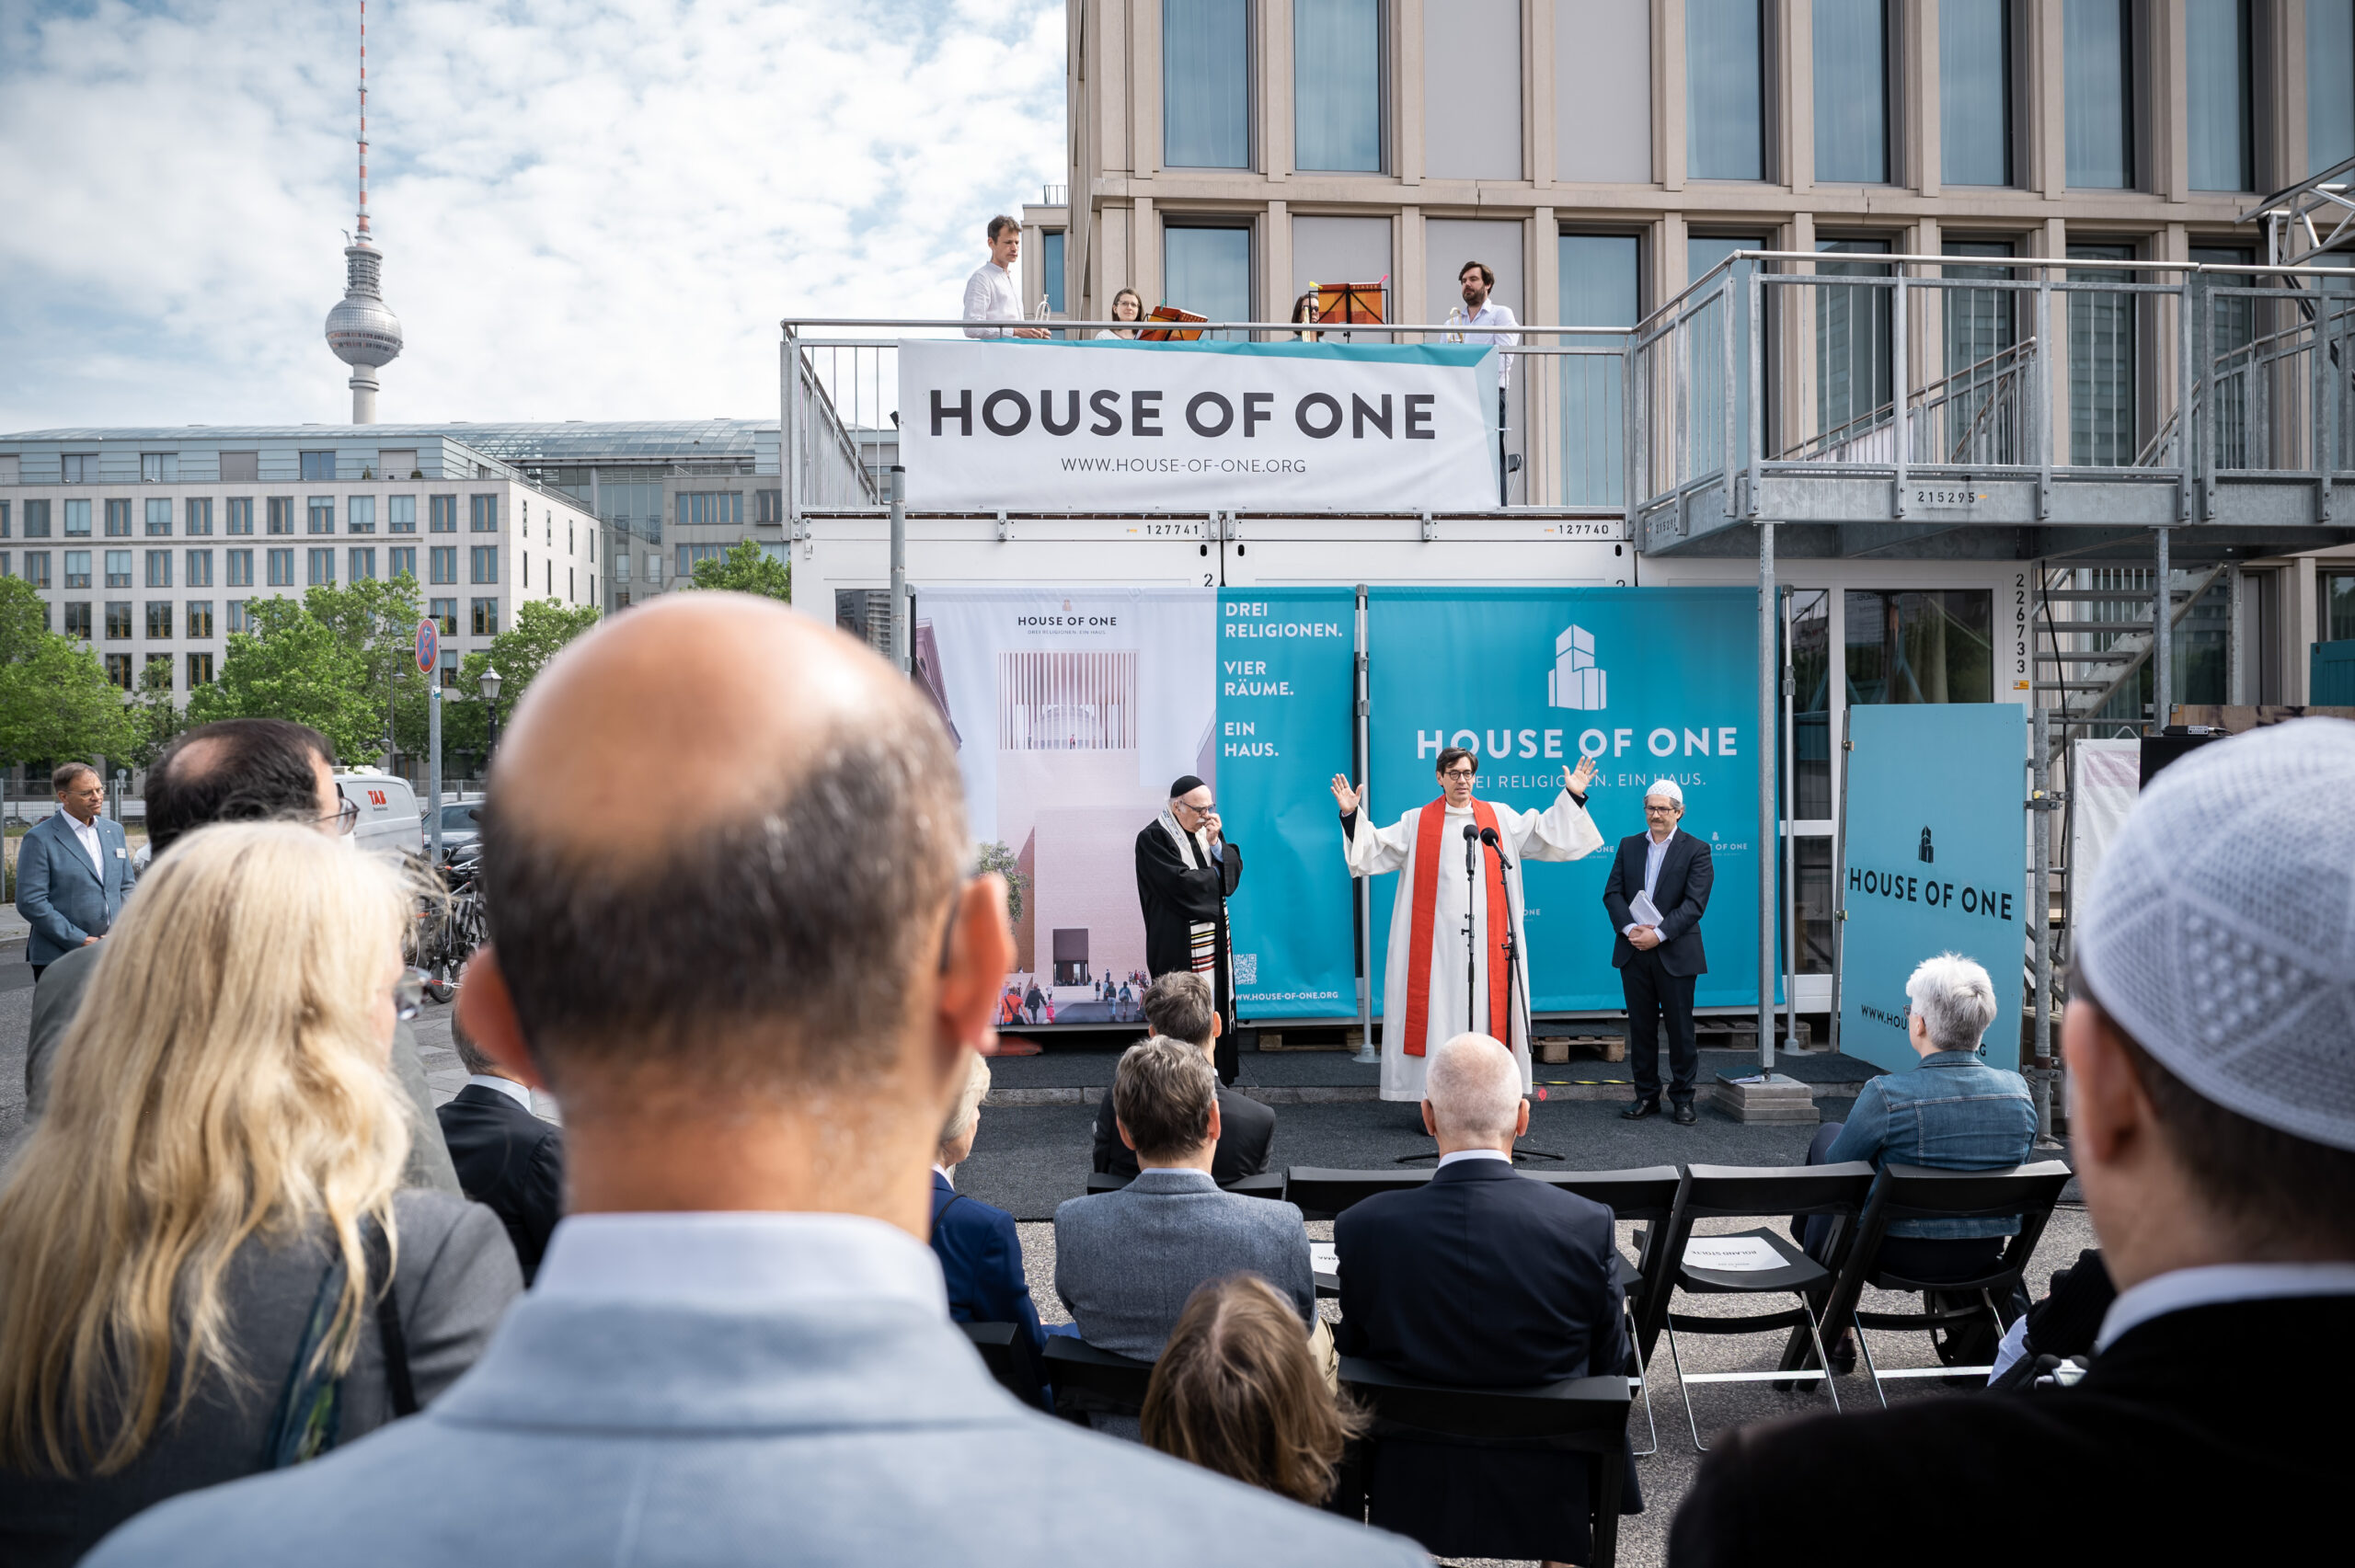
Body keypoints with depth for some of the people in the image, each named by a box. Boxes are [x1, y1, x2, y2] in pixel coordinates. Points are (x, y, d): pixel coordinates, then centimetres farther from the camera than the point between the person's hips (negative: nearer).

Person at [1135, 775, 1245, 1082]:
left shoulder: (1209, 829, 10)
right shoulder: (1153, 838, -12)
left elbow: (1234, 869, 4)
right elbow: (1180, 883, -20)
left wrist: (1216, 843, -12)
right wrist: (1214, 874, -5)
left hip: (1215, 935, 7)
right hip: (1179, 940, -7)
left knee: (1216, 1003, 10)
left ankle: (1219, 1069, 17)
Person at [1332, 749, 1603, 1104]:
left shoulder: (1500, 817, 12)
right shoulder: (1416, 822, 8)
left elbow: (1543, 834, 11)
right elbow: (1375, 850, 5)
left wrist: (1571, 797, 4)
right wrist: (1351, 817, -7)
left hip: (1487, 940, 1)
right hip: (1435, 942, -1)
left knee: (1486, 1015, 2)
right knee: (1436, 1015, -2)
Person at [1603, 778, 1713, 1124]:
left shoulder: (1696, 850, -2)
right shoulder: (1629, 846, 10)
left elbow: (1695, 903, -11)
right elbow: (1612, 892, 4)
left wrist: (1658, 934, -19)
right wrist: (1629, 928, -13)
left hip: (1675, 953, -3)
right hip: (1634, 952, 4)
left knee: (1680, 1028, 3)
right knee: (1641, 1027, 8)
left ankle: (1682, 1098, 14)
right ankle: (1646, 1095, 17)